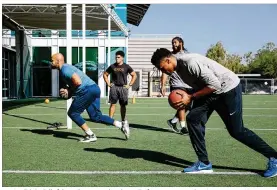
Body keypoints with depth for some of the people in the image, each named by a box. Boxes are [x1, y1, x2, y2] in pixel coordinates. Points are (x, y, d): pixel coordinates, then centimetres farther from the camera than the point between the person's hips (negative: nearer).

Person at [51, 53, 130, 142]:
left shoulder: (65, 69, -9)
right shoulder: (66, 68, 24)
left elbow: (78, 82, -21)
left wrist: (69, 91, -5)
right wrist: (67, 90, 12)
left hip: (88, 90, -10)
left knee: (72, 113, 1)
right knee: (95, 117, 12)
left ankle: (90, 135, 1)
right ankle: (121, 126, 7)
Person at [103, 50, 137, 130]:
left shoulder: (126, 67, 2)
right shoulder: (112, 66, 5)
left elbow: (134, 75, 8)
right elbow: (105, 74, 16)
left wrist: (129, 85, 1)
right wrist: (108, 83, 5)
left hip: (123, 87, 0)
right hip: (114, 87, 1)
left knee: (123, 105, 4)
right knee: (112, 104, -2)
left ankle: (123, 121, 14)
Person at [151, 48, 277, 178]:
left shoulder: (191, 62, -28)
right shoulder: (179, 68, 2)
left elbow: (215, 85, -27)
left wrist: (191, 97, -23)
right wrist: (185, 96, -5)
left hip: (228, 88, -9)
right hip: (210, 92, 9)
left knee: (236, 131, -4)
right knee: (193, 119, -5)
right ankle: (204, 163, 2)